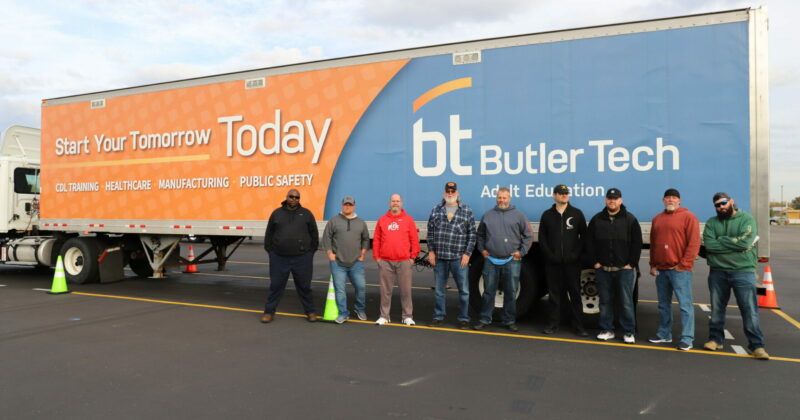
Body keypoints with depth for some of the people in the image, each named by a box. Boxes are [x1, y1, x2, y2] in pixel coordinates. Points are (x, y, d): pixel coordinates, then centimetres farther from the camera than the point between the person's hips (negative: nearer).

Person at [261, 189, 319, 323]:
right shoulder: (277, 214, 6)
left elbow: (314, 235, 8)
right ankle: (269, 312, 18)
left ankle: (310, 312, 21)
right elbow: (269, 234, 11)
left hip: (302, 259, 0)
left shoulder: (306, 214, 4)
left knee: (304, 286, 9)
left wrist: (310, 252, 4)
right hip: (279, 259, 0)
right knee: (276, 286, 6)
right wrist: (270, 252, 6)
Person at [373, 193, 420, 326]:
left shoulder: (408, 219, 5)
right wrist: (376, 257, 3)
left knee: (405, 290, 4)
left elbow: (414, 240, 4)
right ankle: (384, 316, 17)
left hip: (404, 261, -1)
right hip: (385, 262, 1)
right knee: (385, 290, 7)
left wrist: (413, 256, 0)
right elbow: (376, 240, 8)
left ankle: (407, 316, 14)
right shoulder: (382, 220, 9)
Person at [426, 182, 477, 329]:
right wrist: (431, 251, 1)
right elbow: (430, 232, 8)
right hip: (439, 258, 2)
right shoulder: (436, 210, 8)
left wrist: (467, 253, -6)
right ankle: (438, 317, 22)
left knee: (463, 290, 5)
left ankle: (463, 319, 17)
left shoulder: (467, 211, 2)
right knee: (439, 290, 11)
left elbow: (472, 234, 0)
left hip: (459, 258, -2)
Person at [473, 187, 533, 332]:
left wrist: (522, 252, 0)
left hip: (512, 261, -1)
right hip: (491, 260, 1)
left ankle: (509, 321, 19)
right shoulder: (488, 215, 8)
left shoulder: (518, 215, 3)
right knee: (488, 291, 7)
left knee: (511, 292, 6)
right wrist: (482, 249, 9)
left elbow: (528, 235, 6)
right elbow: (480, 234, 19)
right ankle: (485, 320, 17)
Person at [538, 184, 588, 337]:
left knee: (575, 294, 2)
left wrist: (576, 254, -8)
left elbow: (583, 236, 3)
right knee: (554, 294, 7)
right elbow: (542, 238, 6)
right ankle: (553, 324, 14)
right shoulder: (547, 215, 8)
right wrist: (550, 254, -6)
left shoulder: (577, 213, 6)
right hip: (552, 262, 1)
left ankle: (578, 325, 8)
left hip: (572, 262, -1)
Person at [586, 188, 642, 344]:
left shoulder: (630, 219, 1)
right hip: (603, 269, 3)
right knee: (605, 301, 9)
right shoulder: (597, 219, 8)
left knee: (626, 302, 1)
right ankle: (607, 330, 19)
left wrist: (631, 263, -6)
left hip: (625, 269, -3)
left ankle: (629, 332, 11)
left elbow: (637, 243, -1)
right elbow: (590, 242, 9)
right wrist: (595, 261, 2)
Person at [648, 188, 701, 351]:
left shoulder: (688, 217, -2)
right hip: (661, 269, 6)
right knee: (663, 304, 13)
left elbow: (694, 243, -9)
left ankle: (687, 339, 0)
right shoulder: (657, 219, 15)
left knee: (685, 304, -4)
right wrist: (653, 265, 10)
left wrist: (684, 264, -13)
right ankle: (664, 334, 23)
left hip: (679, 270, -6)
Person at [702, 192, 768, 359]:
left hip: (742, 271, -3)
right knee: (717, 308, 12)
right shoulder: (711, 223, 8)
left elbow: (745, 242, -17)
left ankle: (756, 345, 4)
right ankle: (715, 339, 25)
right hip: (718, 271, 3)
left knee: (750, 308, -4)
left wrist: (721, 240, -8)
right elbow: (709, 245, -8)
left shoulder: (747, 219, -1)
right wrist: (734, 243, -11)